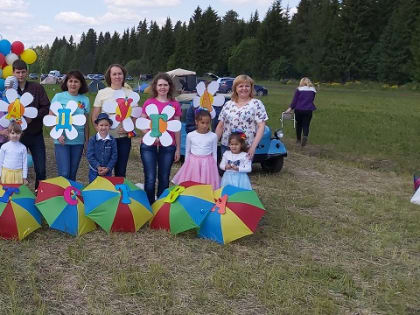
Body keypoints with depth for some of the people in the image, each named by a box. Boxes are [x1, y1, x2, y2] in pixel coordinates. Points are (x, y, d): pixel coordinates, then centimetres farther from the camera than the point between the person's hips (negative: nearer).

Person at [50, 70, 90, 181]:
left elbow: (86, 123, 10)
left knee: (73, 174, 9)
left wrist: (86, 142, 9)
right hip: (61, 141, -2)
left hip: (78, 141, 2)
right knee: (64, 173, -7)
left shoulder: (85, 100, 6)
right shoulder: (58, 97, 0)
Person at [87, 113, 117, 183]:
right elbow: (90, 156, -8)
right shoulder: (92, 140, -5)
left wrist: (107, 168, -12)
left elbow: (114, 156, -3)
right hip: (94, 171, -1)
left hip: (107, 172, 1)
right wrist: (98, 167, -15)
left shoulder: (112, 140, -2)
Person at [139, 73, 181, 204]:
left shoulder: (175, 104, 5)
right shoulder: (148, 102, 4)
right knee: (150, 178, -2)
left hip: (168, 146, 1)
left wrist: (178, 149, 6)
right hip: (149, 145, -1)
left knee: (164, 178, 8)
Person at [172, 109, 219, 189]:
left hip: (207, 163, -1)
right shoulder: (190, 135, 0)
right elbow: (187, 151, 10)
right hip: (193, 162, 1)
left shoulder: (213, 136, -3)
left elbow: (214, 153, 5)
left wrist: (214, 166, 7)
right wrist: (186, 164, 12)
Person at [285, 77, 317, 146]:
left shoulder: (299, 89, -1)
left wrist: (291, 108, 3)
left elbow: (295, 100, -2)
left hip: (299, 109, -1)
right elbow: (312, 100, 15)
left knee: (299, 124, 16)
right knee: (306, 125, 3)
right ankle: (305, 136, -25)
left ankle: (298, 139, 24)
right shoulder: (313, 90, 8)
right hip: (308, 110, 1)